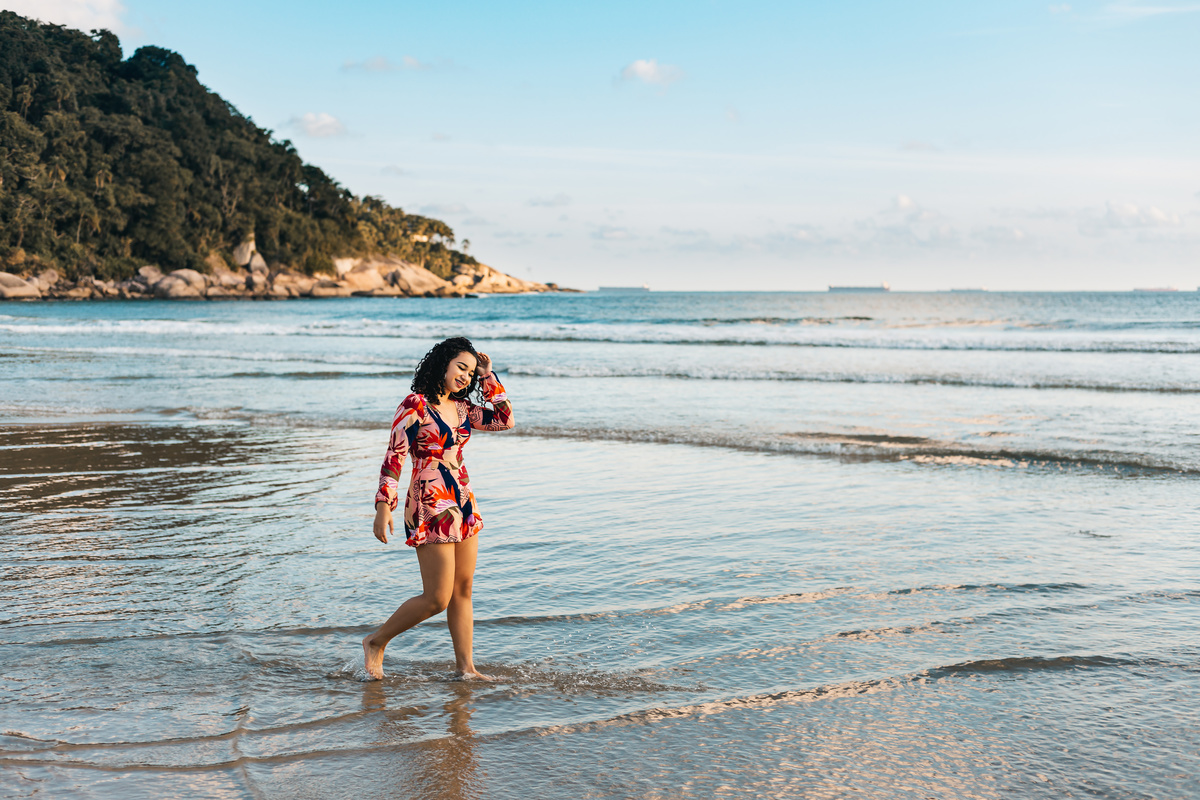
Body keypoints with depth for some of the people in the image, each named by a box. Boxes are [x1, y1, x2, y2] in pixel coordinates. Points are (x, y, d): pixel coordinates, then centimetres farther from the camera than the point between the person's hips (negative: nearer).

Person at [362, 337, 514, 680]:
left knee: (463, 591, 9)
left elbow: (504, 420, 13)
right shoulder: (415, 405, -10)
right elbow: (394, 456, -12)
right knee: (437, 599, -5)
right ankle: (375, 643, 13)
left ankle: (465, 666, 16)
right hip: (431, 509, -8)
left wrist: (488, 377, 9)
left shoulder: (461, 407, 11)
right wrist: (384, 506, -17)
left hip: (464, 505, 8)